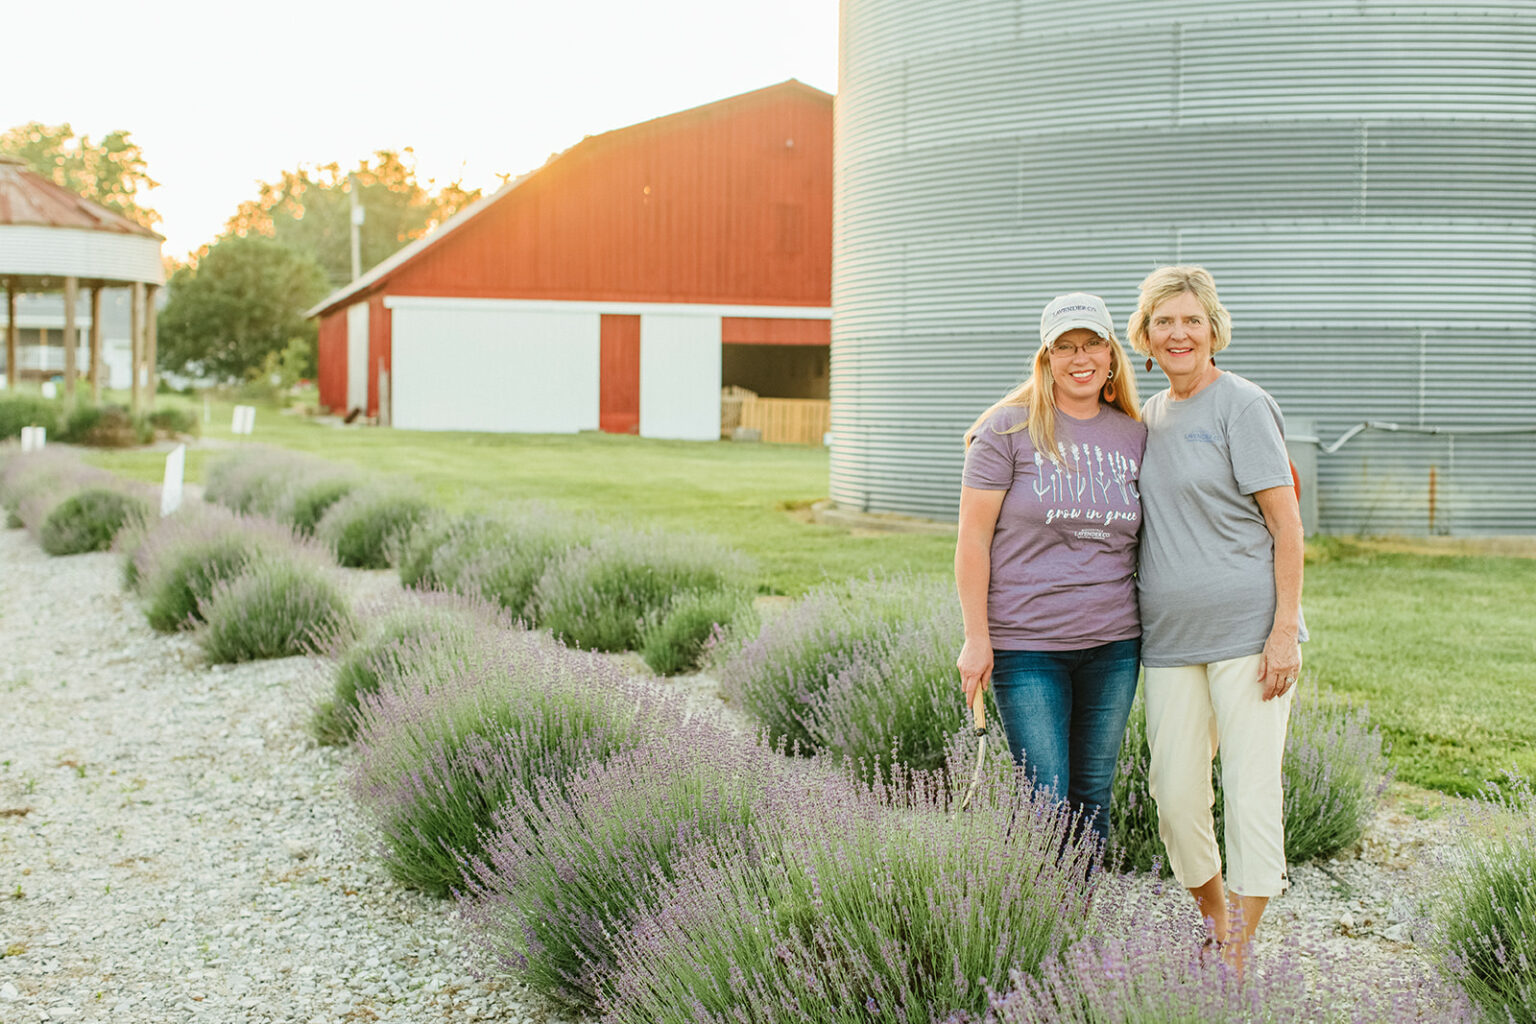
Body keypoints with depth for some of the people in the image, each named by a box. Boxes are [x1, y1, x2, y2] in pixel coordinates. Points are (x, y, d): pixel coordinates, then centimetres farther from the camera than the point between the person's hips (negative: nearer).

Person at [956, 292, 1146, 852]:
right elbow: (972, 539, -5)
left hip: (1113, 644, 4)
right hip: (1026, 647, -4)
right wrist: (976, 638, -8)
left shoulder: (1134, 436, 9)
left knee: (1093, 796, 9)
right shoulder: (1009, 429, -4)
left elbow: (1141, 538, 17)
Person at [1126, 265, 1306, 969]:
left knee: (1251, 793, -5)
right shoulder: (1149, 417, 15)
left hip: (1248, 632, -6)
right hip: (1171, 639, 6)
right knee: (1174, 794, 5)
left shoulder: (1243, 405, -4)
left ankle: (1237, 962, 4)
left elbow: (1286, 524, -7)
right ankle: (1212, 928, 26)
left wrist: (1284, 631, -14)